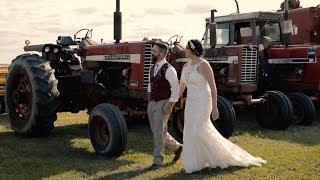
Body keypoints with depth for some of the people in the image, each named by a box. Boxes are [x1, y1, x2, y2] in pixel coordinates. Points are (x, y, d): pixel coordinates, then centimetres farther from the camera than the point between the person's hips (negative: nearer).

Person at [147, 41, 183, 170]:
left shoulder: (168, 69, -14)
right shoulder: (152, 68, 11)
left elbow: (176, 89, -15)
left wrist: (169, 106, -18)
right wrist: (149, 101, 13)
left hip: (163, 104, -8)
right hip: (152, 103, 8)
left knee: (159, 132, -4)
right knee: (157, 132, 14)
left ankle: (157, 161, 7)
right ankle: (177, 147, 34)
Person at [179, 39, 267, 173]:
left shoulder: (203, 65, -14)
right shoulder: (186, 66, 10)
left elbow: (213, 87, -15)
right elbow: (181, 87, 18)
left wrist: (214, 108, -18)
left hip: (202, 103, -8)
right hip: (191, 104, 8)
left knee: (195, 133, -10)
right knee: (205, 132, 12)